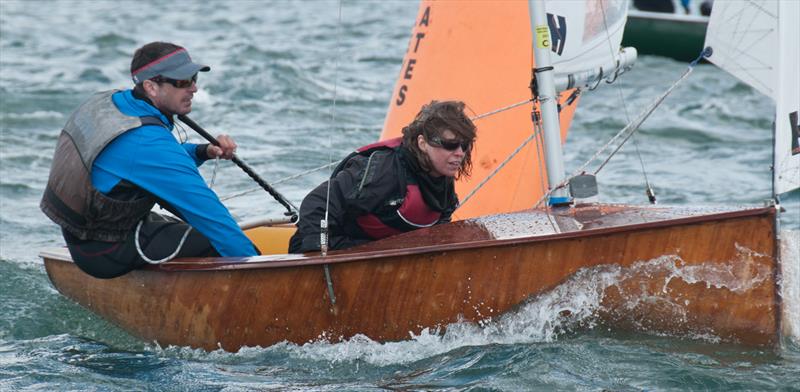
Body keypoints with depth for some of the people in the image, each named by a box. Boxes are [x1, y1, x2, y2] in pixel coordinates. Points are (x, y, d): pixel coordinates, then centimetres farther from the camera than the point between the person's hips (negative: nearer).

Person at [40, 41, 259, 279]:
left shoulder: (106, 102, 1)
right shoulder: (148, 141, -27)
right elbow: (206, 209, -25)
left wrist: (204, 151, 2)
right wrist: (251, 259, -20)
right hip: (107, 254, -10)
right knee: (219, 243, -12)